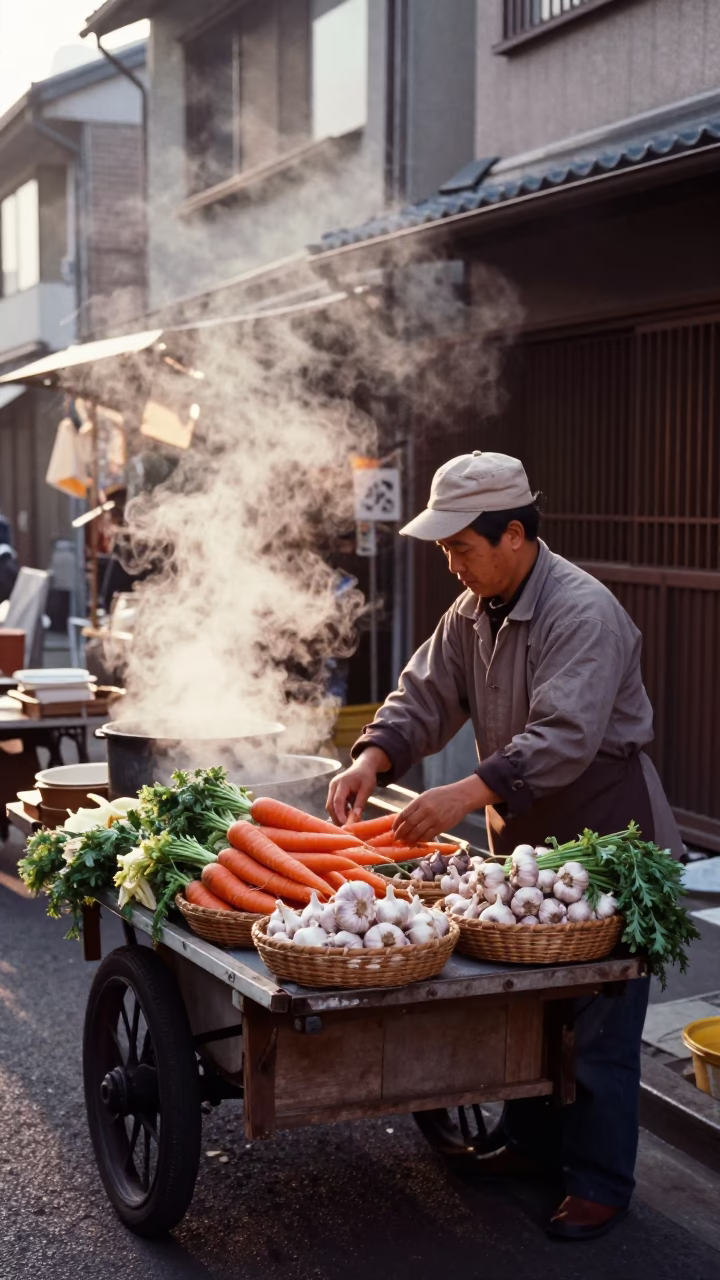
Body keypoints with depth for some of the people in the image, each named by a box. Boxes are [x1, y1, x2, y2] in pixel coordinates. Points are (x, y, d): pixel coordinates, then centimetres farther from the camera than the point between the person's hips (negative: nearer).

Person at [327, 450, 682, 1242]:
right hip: (525, 836, 8)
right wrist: (372, 759, -15)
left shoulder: (583, 613, -23)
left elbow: (564, 738, -33)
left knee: (597, 1023, 0)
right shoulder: (472, 612, 5)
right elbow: (425, 695, 3)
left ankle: (600, 1183, 13)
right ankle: (534, 1141, 35)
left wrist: (465, 795, -41)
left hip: (604, 840, -8)